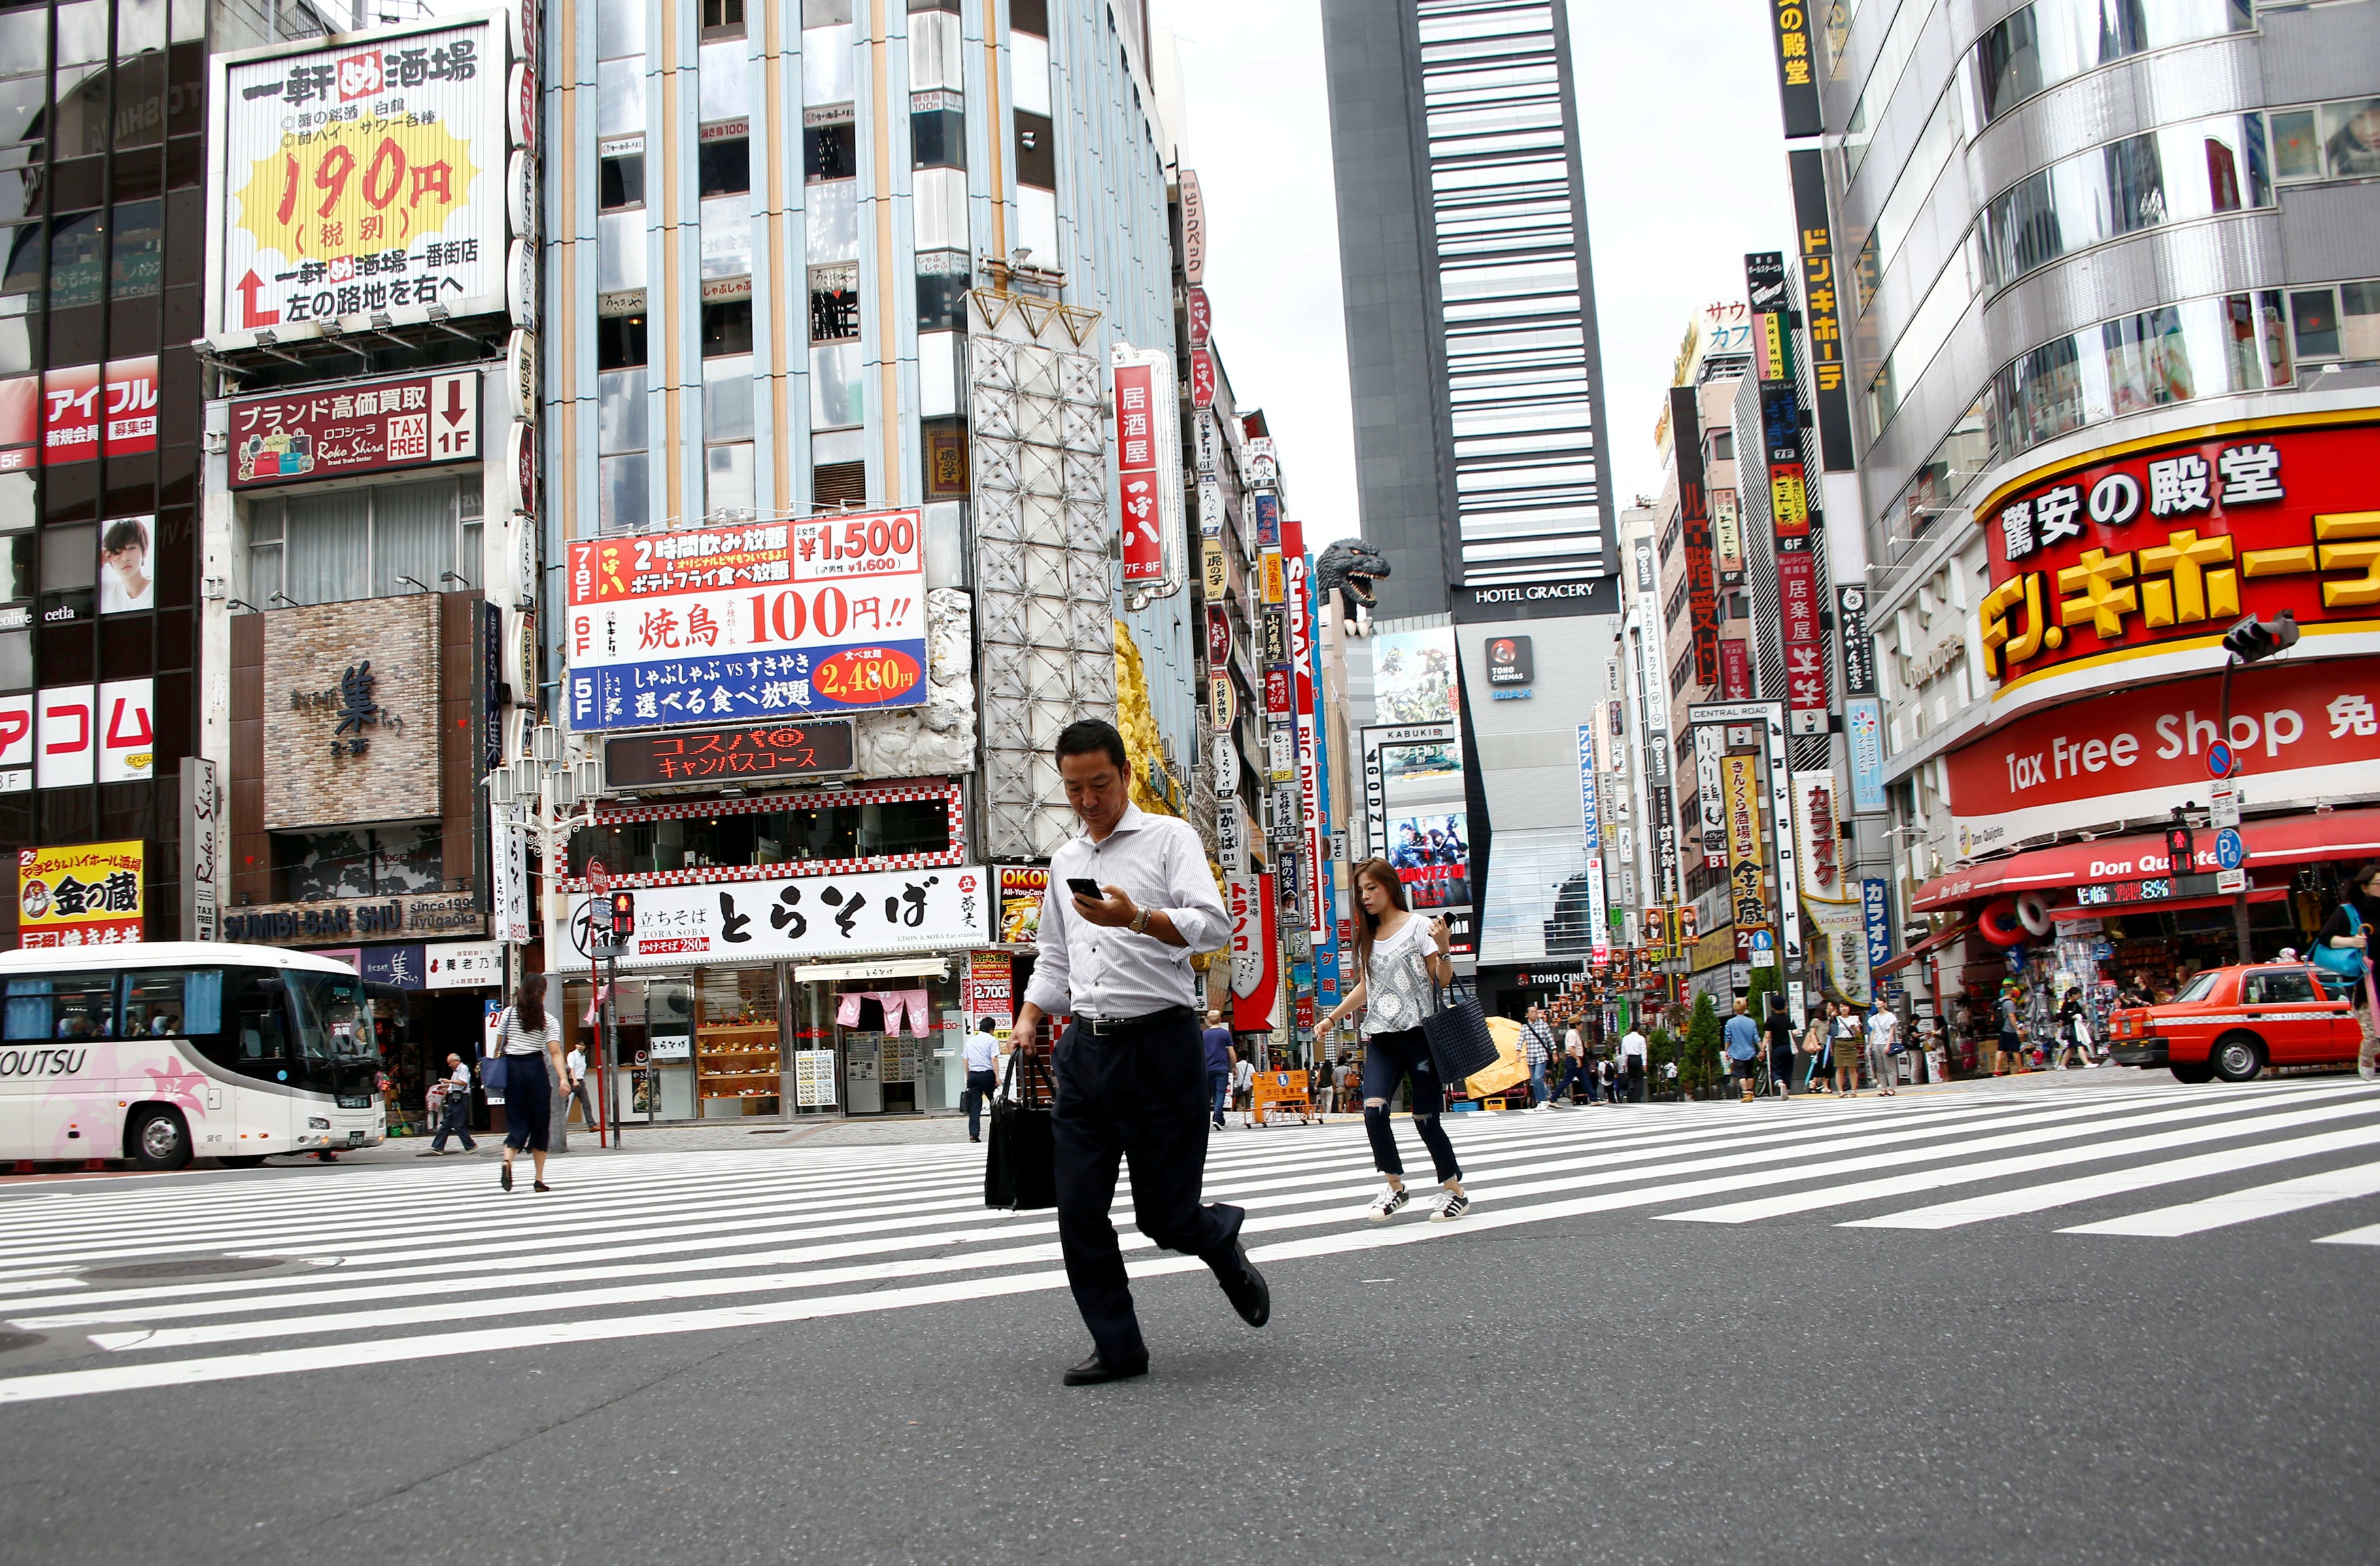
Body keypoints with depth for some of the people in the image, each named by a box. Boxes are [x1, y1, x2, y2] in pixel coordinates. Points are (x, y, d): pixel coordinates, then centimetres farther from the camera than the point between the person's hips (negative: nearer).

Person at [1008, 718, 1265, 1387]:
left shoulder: (1169, 837, 0)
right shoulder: (1063, 861, 19)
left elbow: (1214, 925, -14)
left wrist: (1139, 918, -29)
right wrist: (1026, 1021, 11)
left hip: (1159, 1043, -5)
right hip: (1083, 1049, 5)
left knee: (1165, 1215, -1)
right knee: (1079, 1212, 1)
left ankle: (1222, 1242, 32)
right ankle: (1117, 1345, 13)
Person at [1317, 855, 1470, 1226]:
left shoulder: (1418, 925, -1)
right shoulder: (1368, 936, 15)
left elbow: (1444, 979, -5)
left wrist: (1443, 949, -23)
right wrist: (1332, 1018, 26)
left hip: (1419, 1033, -5)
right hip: (1381, 1038, 5)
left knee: (1426, 1119, -3)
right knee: (1373, 1109, -15)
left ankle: (1455, 1191, 14)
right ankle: (1396, 1188, -1)